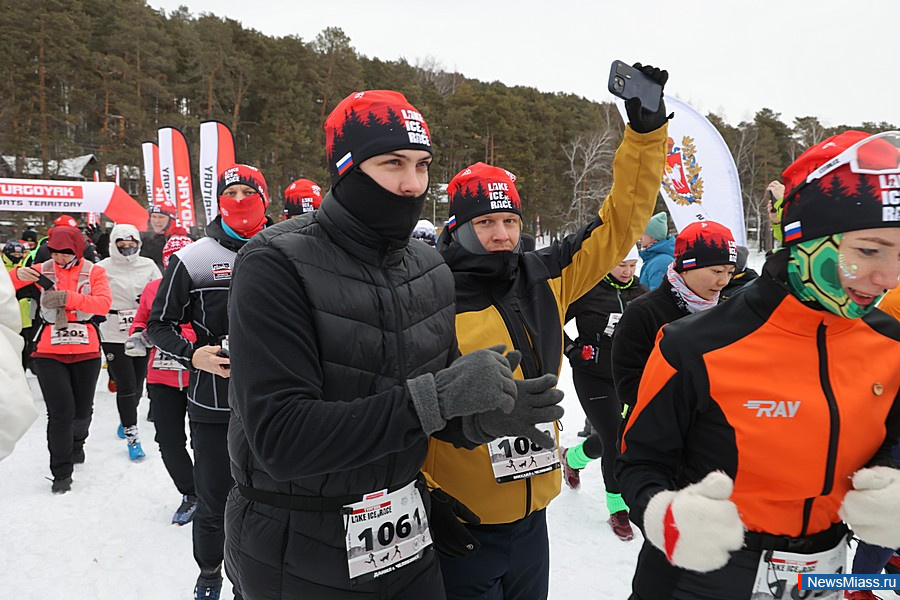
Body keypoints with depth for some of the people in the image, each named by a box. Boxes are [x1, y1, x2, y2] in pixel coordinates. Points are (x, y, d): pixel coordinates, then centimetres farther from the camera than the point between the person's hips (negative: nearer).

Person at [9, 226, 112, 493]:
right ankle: (61, 472, 9)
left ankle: (76, 443, 47)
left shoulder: (94, 272, -1)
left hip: (86, 351, 1)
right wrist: (18, 275, -25)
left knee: (83, 410, 14)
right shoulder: (42, 270, 1)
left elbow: (104, 302, -17)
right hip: (49, 353, -1)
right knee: (60, 411, -6)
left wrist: (68, 298, -28)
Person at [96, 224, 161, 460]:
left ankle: (126, 420, 40)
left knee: (138, 381, 14)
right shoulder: (103, 268, -3)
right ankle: (132, 436, 7)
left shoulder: (148, 265, 4)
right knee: (126, 385, -4)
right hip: (114, 335, -3)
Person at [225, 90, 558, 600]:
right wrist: (433, 396, -32)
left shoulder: (432, 270, -1)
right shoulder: (277, 266, -19)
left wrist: (480, 414, -17)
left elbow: (440, 414, 5)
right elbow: (280, 439, -27)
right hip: (299, 556, -4)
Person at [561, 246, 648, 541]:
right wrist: (572, 350, -12)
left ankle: (573, 458, 46)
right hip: (593, 376, -5)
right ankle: (619, 508, 12)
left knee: (608, 438, 13)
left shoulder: (641, 293, 4)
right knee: (614, 441, -6)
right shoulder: (588, 289, -13)